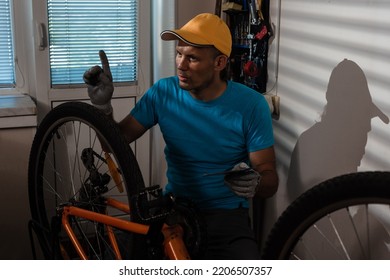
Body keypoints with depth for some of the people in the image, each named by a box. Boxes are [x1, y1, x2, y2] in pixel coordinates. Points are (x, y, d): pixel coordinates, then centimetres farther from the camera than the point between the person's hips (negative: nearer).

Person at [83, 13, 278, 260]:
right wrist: (103, 106, -15)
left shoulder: (251, 105, -9)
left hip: (226, 213, -2)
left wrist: (254, 183, -29)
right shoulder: (163, 92, -2)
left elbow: (270, 180, -6)